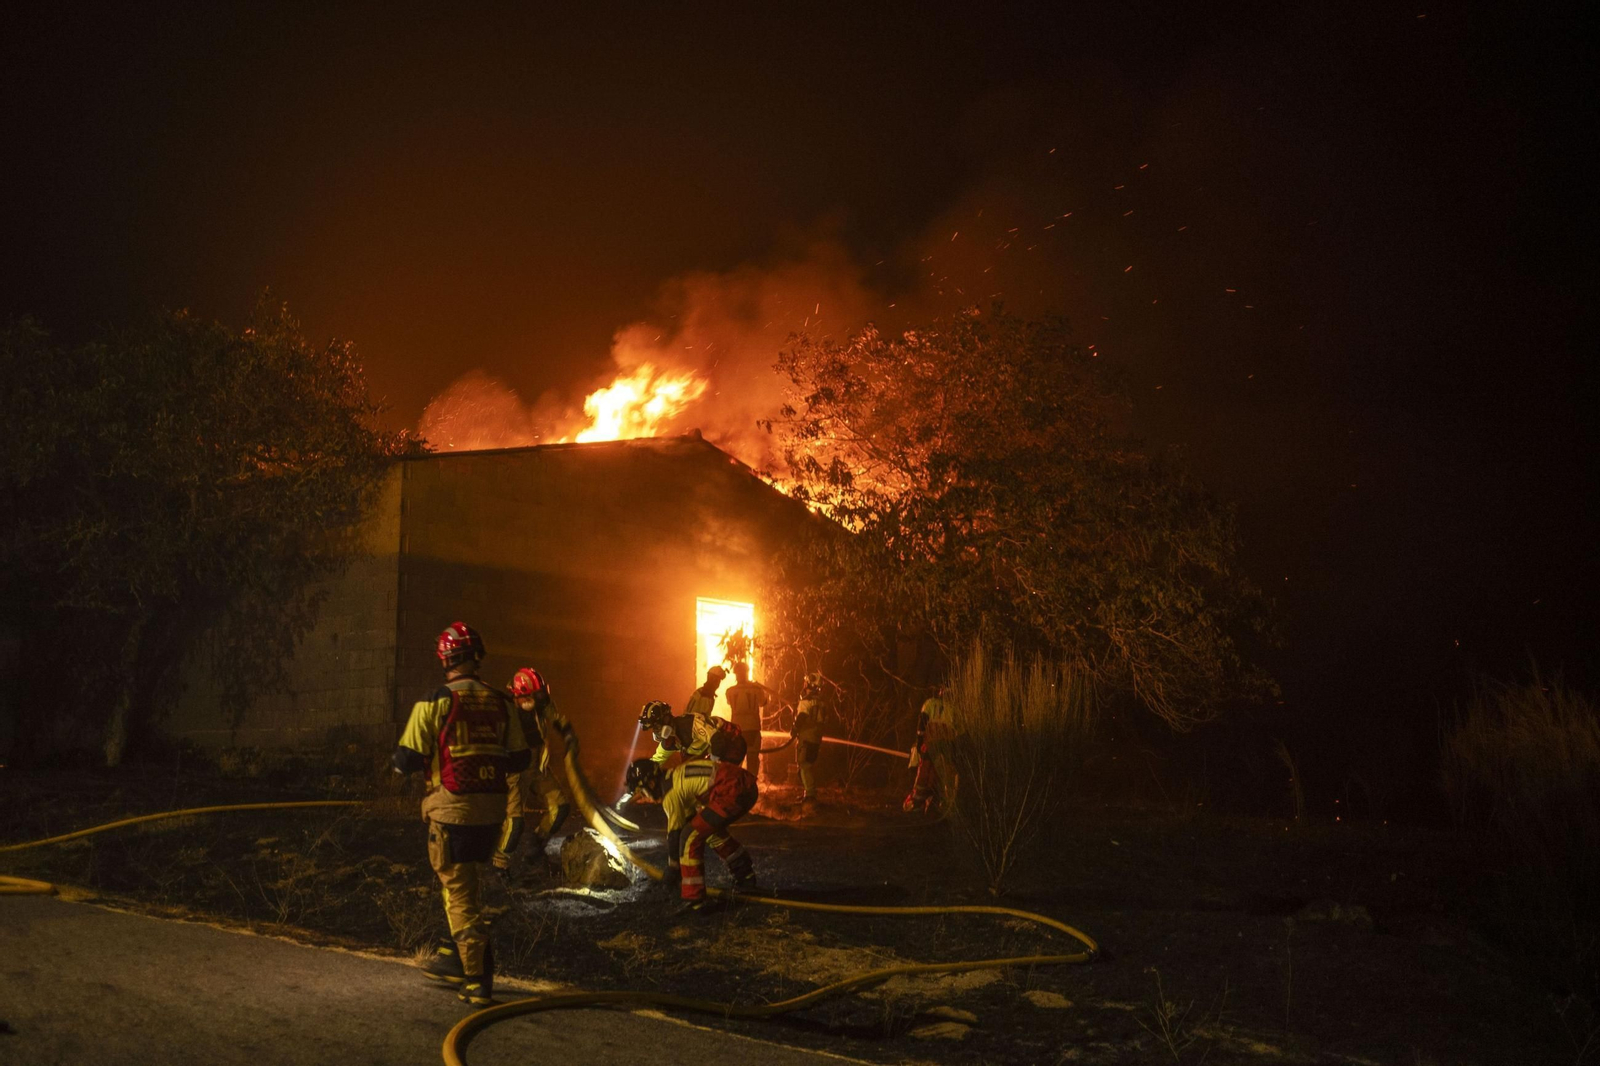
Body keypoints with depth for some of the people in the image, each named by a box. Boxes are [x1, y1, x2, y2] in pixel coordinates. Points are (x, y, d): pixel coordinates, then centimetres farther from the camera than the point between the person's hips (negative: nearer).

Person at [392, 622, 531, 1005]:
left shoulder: (434, 704, -10)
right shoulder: (502, 704, 3)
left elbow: (406, 760, -11)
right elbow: (521, 759, 7)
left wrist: (402, 760, 12)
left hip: (451, 811, -5)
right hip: (491, 811, 5)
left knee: (460, 892, 1)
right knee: (466, 885, 23)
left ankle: (478, 980, -2)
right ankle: (454, 958, 34)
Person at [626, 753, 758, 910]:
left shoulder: (671, 792, -4)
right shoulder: (676, 772, 23)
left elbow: (674, 833, 2)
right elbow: (688, 819, 32)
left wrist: (672, 870, 15)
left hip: (732, 791, -10)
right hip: (748, 785, 10)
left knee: (690, 837, -5)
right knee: (713, 829, 30)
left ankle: (693, 902, -5)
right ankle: (746, 878, 42)